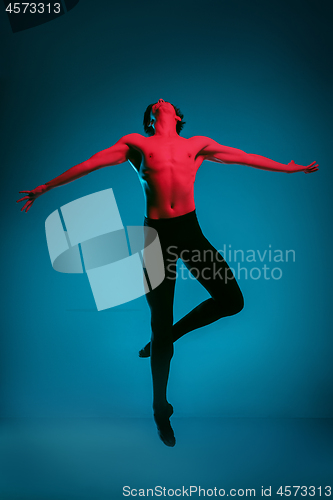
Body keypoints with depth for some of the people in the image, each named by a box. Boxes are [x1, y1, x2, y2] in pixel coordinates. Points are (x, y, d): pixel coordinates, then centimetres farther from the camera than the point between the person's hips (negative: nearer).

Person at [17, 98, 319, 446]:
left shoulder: (198, 144, 15)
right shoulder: (136, 144, 11)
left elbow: (245, 157, 19)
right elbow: (88, 165, 10)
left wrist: (290, 168, 23)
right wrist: (44, 188, 10)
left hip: (190, 230, 3)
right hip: (156, 235, -2)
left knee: (232, 301, -4)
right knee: (161, 322, 4)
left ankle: (165, 338, 19)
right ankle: (161, 408, 24)